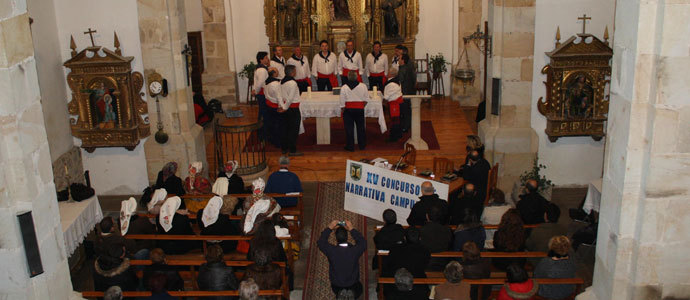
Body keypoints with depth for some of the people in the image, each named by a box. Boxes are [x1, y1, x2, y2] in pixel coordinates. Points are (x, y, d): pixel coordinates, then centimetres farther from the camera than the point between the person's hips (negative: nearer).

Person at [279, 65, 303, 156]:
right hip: (293, 108, -8)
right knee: (294, 130, -1)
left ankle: (284, 148, 22)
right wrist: (285, 108, -8)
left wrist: (282, 106, -2)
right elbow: (290, 98, -19)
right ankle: (292, 150, 2)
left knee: (285, 128, 15)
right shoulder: (293, 83, -18)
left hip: (285, 108, 8)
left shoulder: (281, 82, 6)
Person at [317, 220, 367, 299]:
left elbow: (320, 242, -7)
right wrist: (351, 229, -9)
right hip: (353, 287, -1)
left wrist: (329, 228, -10)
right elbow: (363, 243, -5)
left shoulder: (331, 250, -28)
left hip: (336, 288, 1)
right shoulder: (355, 250, -28)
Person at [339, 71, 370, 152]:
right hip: (360, 109, 2)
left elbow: (342, 102, -5)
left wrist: (343, 111, 6)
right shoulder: (363, 86, -4)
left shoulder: (344, 88, -8)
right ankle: (362, 145, 21)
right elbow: (366, 99, 3)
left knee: (349, 128, 5)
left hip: (348, 109, -2)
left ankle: (350, 146, 9)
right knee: (360, 127, 13)